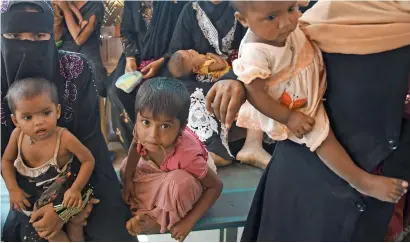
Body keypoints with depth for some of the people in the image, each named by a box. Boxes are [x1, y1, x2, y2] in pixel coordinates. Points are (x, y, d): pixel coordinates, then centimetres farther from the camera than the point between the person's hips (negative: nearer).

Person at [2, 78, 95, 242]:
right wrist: (13, 189, -8)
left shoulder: (64, 137, -28)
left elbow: (88, 160, -16)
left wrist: (76, 189, -22)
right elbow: (6, 161, 2)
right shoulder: (18, 135, -16)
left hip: (62, 192, -3)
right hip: (32, 195, 3)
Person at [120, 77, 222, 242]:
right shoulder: (143, 131, -32)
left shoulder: (187, 155, -44)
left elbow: (216, 187, -30)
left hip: (191, 182, -5)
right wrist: (128, 179, -5)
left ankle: (163, 220, -10)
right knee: (125, 167, -6)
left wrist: (189, 221, -31)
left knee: (179, 181, -37)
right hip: (161, 172, 6)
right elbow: (135, 146, -4)